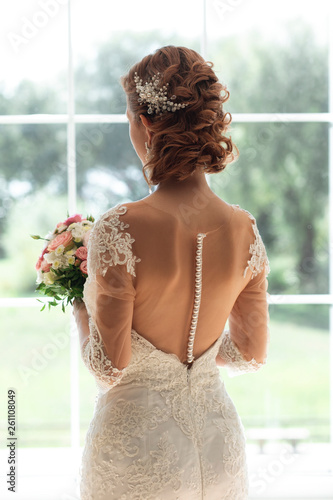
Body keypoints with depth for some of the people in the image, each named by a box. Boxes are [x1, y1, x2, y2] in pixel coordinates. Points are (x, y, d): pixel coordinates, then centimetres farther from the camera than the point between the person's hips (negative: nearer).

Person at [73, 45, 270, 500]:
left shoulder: (120, 229, -22)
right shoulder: (244, 230, -6)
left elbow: (109, 368, -17)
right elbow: (252, 353, 4)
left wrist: (81, 312, 1)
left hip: (138, 451, -4)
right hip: (220, 447, 4)